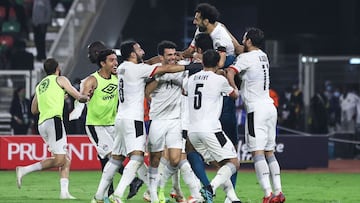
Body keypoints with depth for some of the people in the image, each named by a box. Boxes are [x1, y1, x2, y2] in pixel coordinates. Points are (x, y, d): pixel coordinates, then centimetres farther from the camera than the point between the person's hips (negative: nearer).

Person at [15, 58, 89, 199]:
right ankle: (24, 170, -17)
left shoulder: (40, 86, 24)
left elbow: (34, 110, 28)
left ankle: (64, 192, -6)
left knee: (66, 160, 7)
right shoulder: (60, 79, 6)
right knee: (59, 160, -13)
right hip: (54, 120, -8)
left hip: (42, 124, 8)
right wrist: (87, 98, 24)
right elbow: (78, 96, 3)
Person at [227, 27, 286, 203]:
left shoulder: (246, 57, -8)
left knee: (257, 152, -11)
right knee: (269, 152, 12)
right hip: (270, 107, 8)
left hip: (256, 109, -8)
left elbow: (230, 73, -21)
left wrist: (234, 91, -7)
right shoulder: (263, 56, 16)